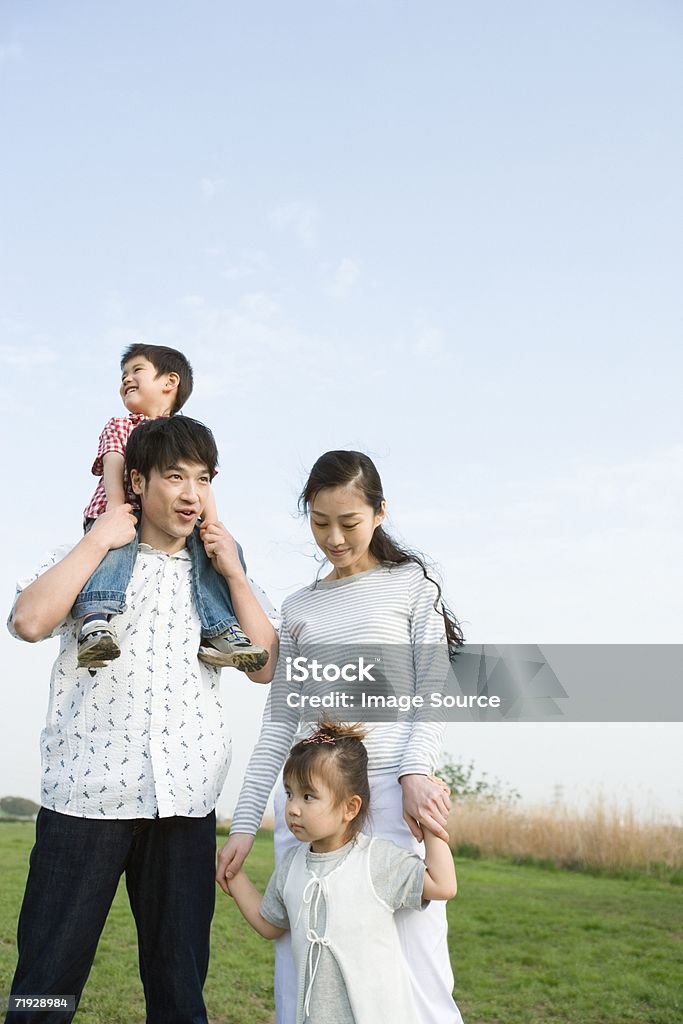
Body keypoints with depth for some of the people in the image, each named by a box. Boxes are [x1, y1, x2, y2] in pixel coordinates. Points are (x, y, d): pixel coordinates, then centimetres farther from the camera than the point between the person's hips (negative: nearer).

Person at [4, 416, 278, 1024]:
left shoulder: (215, 575, 13)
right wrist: (99, 540, -8)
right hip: (87, 790, -2)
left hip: (185, 796, 2)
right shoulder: (88, 559, 6)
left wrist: (234, 574, -1)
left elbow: (265, 668, 4)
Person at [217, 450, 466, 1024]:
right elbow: (279, 723, 14)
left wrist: (415, 774, -17)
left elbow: (432, 694, 1)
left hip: (390, 793, -3)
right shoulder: (299, 608, 15)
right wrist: (245, 823, 9)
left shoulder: (411, 584, 7)